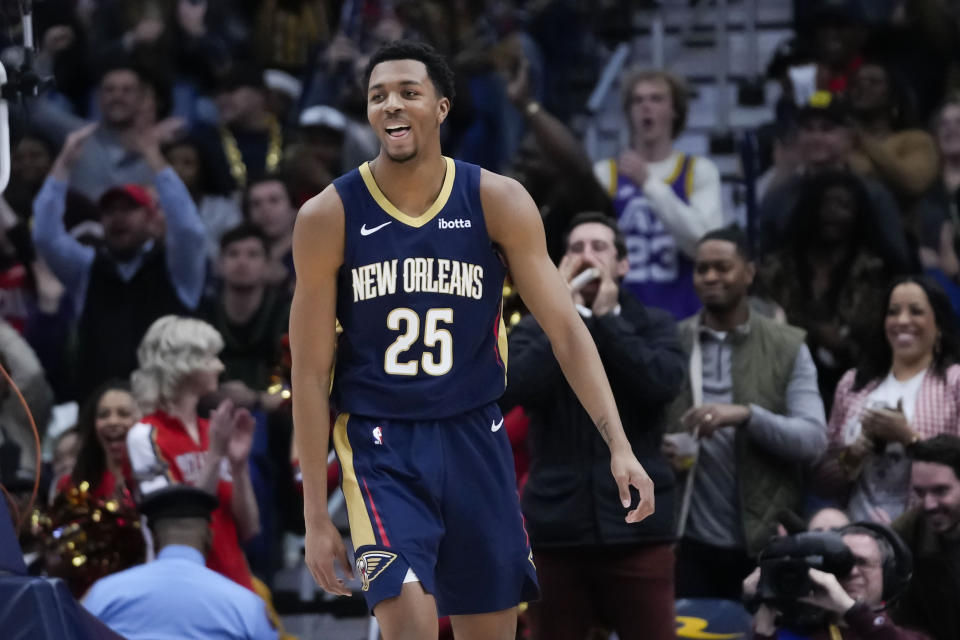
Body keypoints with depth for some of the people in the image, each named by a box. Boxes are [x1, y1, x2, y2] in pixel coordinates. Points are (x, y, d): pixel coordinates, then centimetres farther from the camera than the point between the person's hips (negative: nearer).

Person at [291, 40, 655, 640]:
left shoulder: (498, 202, -5)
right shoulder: (329, 218, -8)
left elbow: (565, 326, -5)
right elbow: (310, 373, -4)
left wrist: (619, 444, -17)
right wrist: (316, 515, -5)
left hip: (474, 435, 3)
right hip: (380, 443, -3)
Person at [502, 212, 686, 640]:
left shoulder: (653, 326, 9)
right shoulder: (535, 331, 9)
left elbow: (664, 383, -12)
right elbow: (511, 389, -10)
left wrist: (605, 318, -8)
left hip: (636, 528, -1)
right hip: (557, 529, 1)